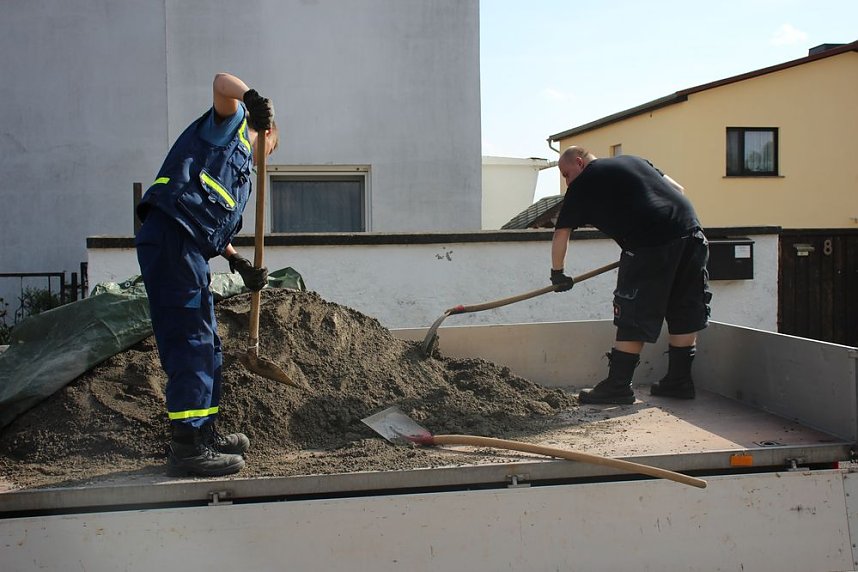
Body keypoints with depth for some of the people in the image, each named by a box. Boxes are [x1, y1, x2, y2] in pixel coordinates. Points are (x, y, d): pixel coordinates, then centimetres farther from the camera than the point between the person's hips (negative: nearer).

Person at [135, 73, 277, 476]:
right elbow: (223, 83, -10)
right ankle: (186, 446, -13)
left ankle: (204, 433, 25)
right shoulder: (232, 125, 10)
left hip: (188, 246, 10)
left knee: (206, 344, 15)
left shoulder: (241, 168, 32)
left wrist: (241, 265, 17)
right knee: (191, 341, -13)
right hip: (171, 236, -10)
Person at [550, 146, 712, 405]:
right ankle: (679, 380, 23)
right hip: (691, 232, 7)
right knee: (684, 312, 14)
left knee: (633, 317, 0)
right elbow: (679, 189, 25)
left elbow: (561, 234, 10)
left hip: (649, 243, -7)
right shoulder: (632, 160, 27)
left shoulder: (583, 184, 9)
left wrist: (557, 274, 20)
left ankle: (618, 386, 5)